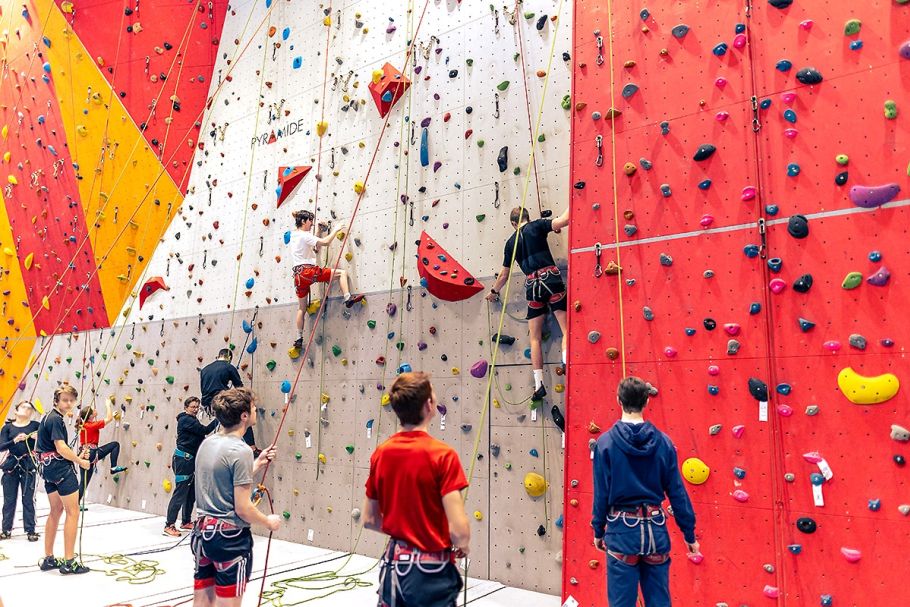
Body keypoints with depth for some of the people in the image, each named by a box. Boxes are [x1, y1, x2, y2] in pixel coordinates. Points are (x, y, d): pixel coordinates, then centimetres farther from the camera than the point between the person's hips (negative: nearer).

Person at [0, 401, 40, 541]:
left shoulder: (35, 425, 1)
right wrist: (15, 440, -22)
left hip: (28, 466, -1)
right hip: (11, 465, 1)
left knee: (28, 500, 1)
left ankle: (31, 531, 8)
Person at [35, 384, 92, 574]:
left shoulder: (49, 417, 15)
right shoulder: (56, 419, -16)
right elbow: (61, 448, -21)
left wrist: (76, 456, 9)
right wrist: (81, 461, -8)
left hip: (48, 468, 10)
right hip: (61, 468, -10)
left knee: (56, 511, 18)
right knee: (73, 512, -4)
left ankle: (49, 559, 24)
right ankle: (69, 562, -1)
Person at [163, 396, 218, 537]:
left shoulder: (192, 420, 17)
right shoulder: (186, 420, -13)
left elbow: (200, 437, 16)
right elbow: (204, 430, -20)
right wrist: (218, 419, -17)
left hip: (190, 461, 10)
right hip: (183, 460, -10)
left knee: (191, 493, 14)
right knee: (180, 493, -7)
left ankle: (186, 522, 24)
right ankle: (169, 525, -1)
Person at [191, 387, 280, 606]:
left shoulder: (207, 443, 5)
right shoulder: (241, 450, -20)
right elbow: (243, 508, -20)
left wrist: (257, 463, 16)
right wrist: (269, 522, -3)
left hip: (204, 530, 8)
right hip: (230, 537, -8)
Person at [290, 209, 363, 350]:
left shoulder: (293, 236, 20)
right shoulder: (304, 235, -6)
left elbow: (316, 249, 23)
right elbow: (326, 242, -15)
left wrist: (319, 231, 21)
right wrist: (336, 230, 0)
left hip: (298, 275, 8)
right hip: (309, 271, -8)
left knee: (301, 308, 15)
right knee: (342, 273, -4)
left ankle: (299, 338, 17)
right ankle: (348, 298, -22)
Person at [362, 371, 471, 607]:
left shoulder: (380, 453, -3)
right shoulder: (442, 454, -20)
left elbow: (369, 520, 6)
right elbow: (458, 530, -24)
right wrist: (463, 546, -3)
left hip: (394, 564, 5)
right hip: (431, 571, -5)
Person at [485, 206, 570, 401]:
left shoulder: (511, 242, 17)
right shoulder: (536, 226, 7)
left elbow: (504, 274, 25)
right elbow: (563, 220, -8)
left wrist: (494, 291, 41)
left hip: (532, 284, 3)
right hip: (550, 277, -3)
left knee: (535, 338, 9)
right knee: (566, 329, -4)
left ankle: (539, 384, 7)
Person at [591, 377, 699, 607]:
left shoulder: (605, 443, -11)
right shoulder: (663, 442, -3)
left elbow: (601, 493, -8)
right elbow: (677, 492, 0)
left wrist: (598, 530, 5)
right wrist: (689, 533, 10)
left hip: (622, 529, -3)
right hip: (655, 529, 3)